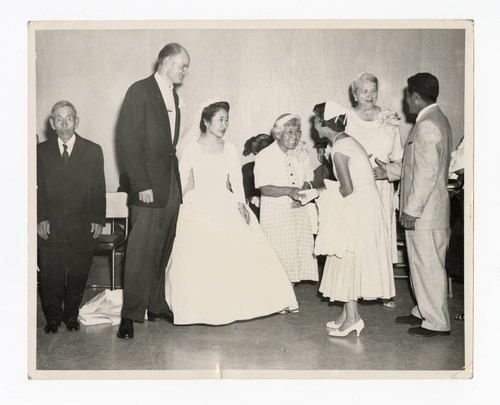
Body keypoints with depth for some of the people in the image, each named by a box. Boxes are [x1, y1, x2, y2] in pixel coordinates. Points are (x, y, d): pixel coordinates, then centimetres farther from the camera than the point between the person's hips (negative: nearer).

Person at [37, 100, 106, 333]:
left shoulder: (93, 151, 7)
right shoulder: (41, 151, 8)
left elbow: (99, 189, 5)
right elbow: (37, 188, 5)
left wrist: (98, 219, -3)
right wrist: (40, 218, -5)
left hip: (82, 226, 0)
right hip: (51, 227, 0)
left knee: (78, 275, 6)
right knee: (51, 277, 2)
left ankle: (71, 315, 23)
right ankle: (53, 318, 18)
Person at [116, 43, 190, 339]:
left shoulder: (174, 95, 17)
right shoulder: (140, 91, -5)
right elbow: (128, 140, -11)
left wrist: (177, 179, 8)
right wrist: (142, 185, -16)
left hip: (172, 184, 7)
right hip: (149, 186, -7)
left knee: (163, 251, 11)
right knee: (141, 253, -5)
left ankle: (157, 306, 20)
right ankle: (130, 315, 3)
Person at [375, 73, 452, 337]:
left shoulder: (427, 126, -19)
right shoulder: (436, 119, 15)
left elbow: (427, 172, -24)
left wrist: (412, 209, -21)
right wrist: (387, 170, 17)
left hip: (424, 214, -10)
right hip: (425, 211, 10)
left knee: (428, 266, -1)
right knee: (422, 264, 18)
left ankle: (436, 323, 10)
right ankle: (424, 312, 30)